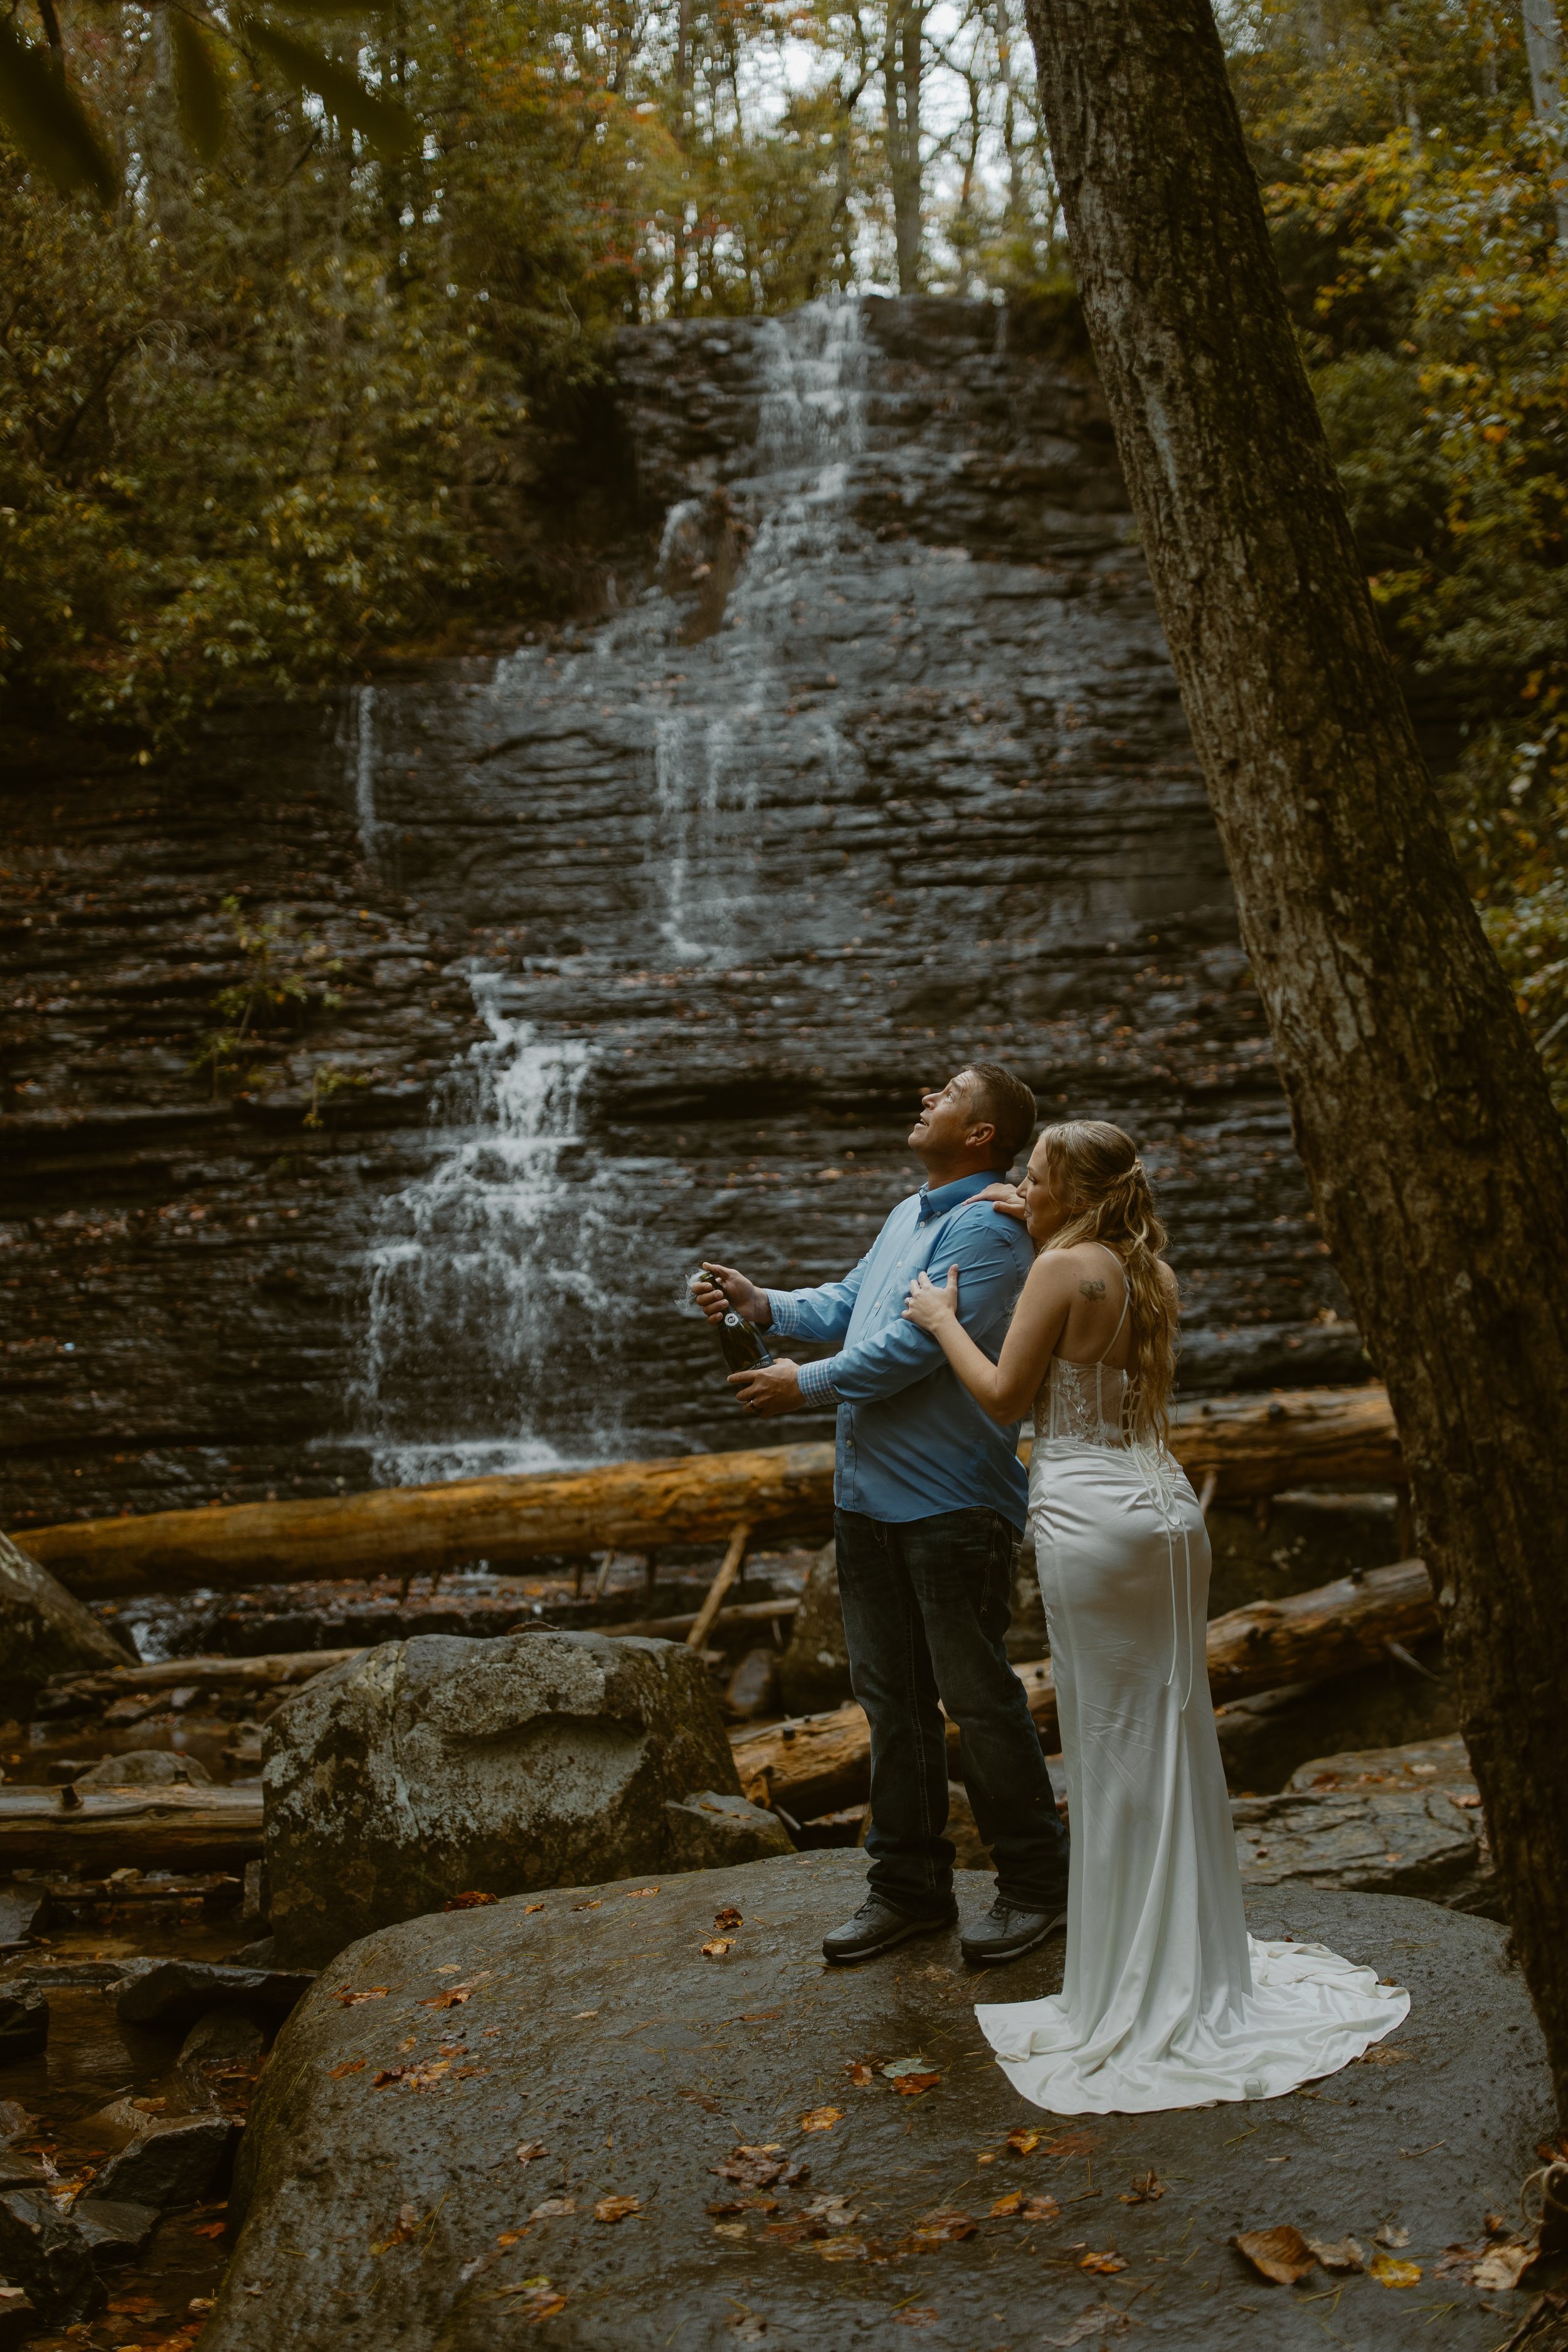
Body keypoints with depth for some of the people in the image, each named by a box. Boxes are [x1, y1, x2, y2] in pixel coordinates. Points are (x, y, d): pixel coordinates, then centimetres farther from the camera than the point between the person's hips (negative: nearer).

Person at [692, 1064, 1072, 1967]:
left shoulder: (987, 1227, -14)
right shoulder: (908, 1215, 18)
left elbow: (917, 1340, -20)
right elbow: (849, 1305, 22)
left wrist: (807, 1384, -11)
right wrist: (761, 1303, 7)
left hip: (953, 1502, -9)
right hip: (870, 1493, 9)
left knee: (979, 1696, 0)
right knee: (892, 1694, 14)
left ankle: (1037, 1884, 15)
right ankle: (911, 1885, 25)